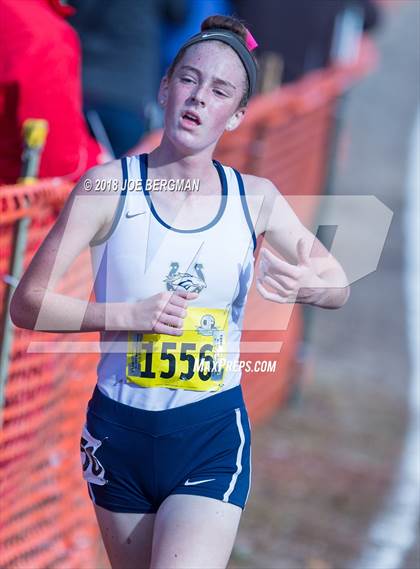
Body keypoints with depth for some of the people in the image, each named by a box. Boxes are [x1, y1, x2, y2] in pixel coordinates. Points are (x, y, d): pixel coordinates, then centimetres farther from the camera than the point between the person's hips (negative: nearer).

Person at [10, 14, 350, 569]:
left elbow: (339, 287, 8)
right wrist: (127, 314, -21)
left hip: (213, 437, -1)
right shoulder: (109, 185, -7)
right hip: (119, 432, 1)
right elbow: (27, 303, -8)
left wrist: (305, 285, -16)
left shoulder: (256, 198, -1)